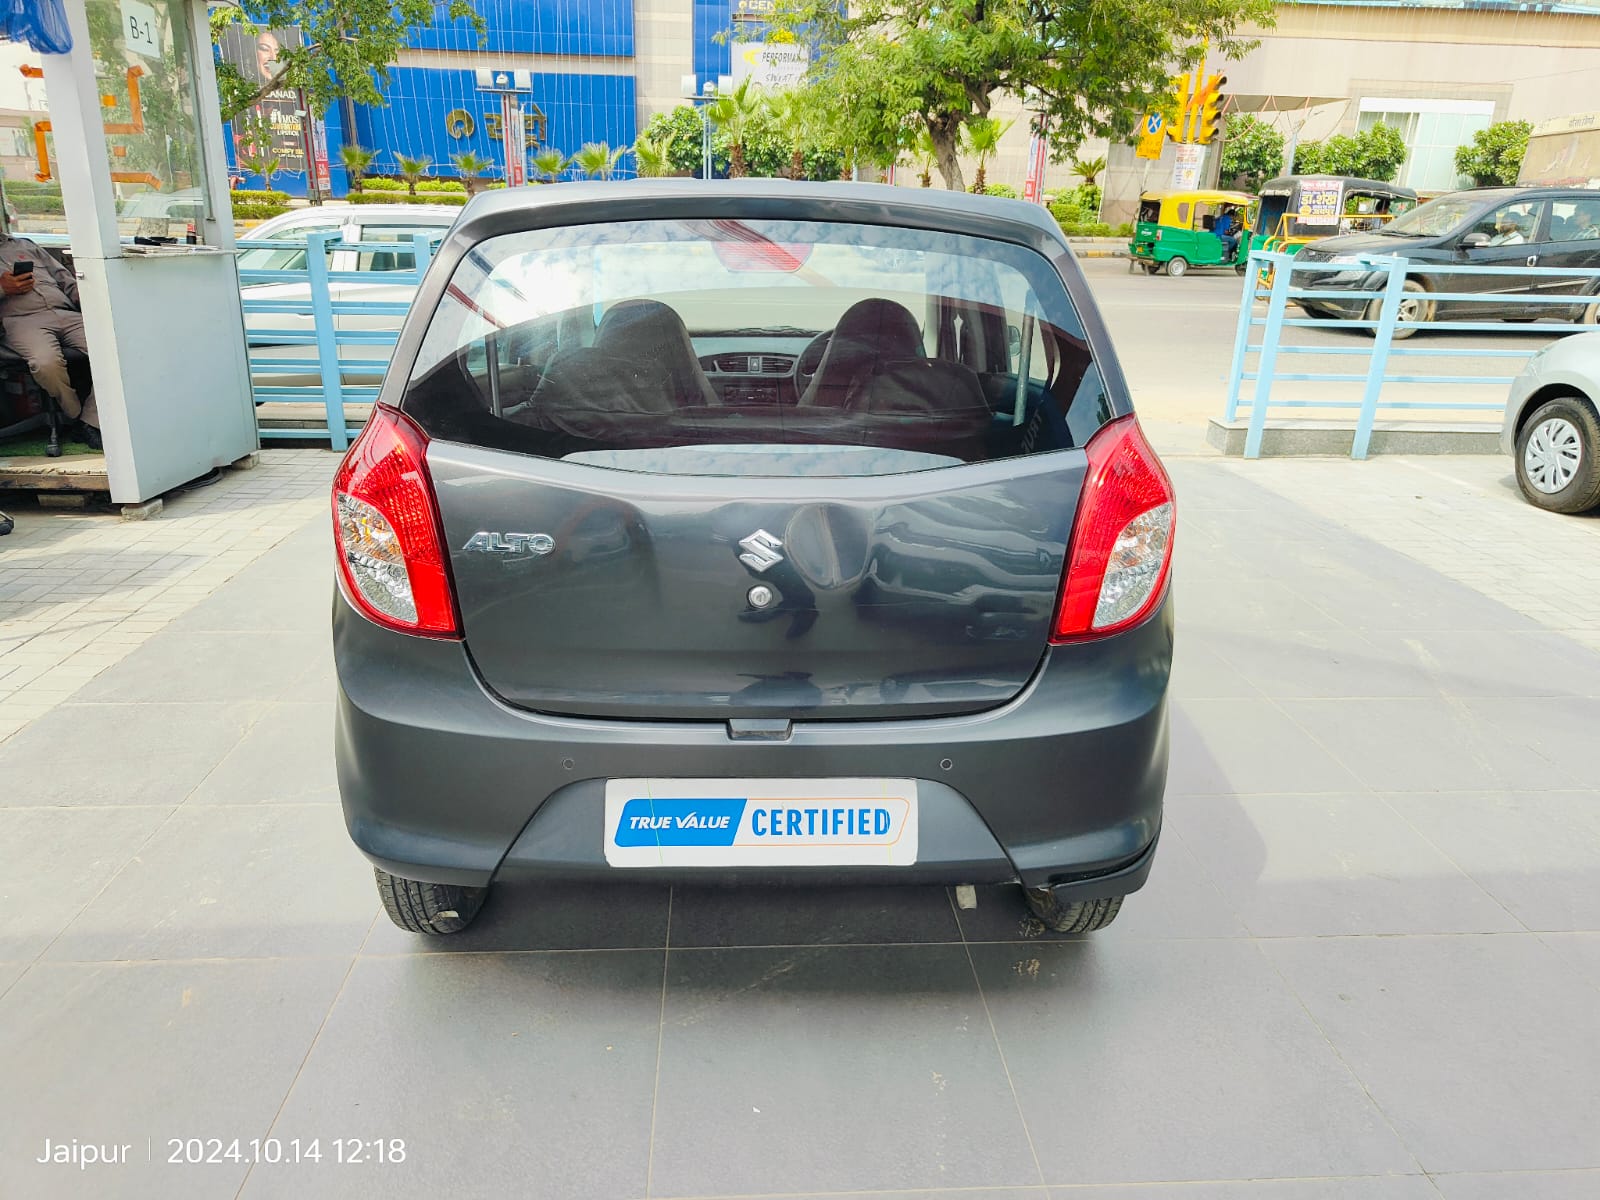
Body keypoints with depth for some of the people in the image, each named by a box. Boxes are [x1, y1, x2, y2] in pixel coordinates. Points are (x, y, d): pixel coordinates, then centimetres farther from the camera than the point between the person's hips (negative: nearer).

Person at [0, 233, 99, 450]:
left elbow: (66, 280, 26)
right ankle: (75, 414, -10)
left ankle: (90, 422, -17)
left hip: (66, 314, 4)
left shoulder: (24, 245, 31)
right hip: (22, 320, -4)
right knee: (47, 363, -38)